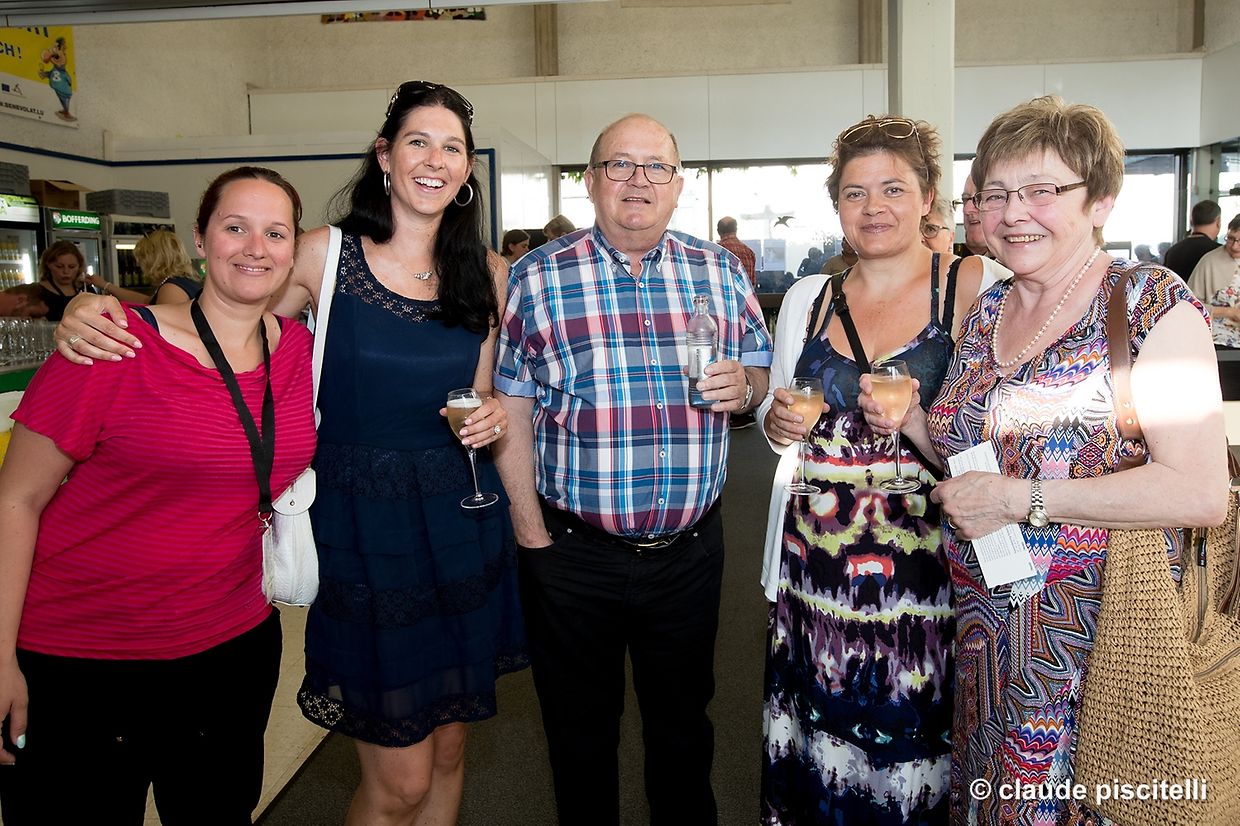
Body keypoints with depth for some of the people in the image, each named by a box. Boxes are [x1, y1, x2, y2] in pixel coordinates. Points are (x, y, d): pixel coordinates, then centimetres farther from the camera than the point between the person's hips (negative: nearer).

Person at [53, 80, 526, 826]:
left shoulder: (489, 275, 6)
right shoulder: (327, 256, -4)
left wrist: (496, 419, -7)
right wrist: (94, 313, -14)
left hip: (462, 526, 4)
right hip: (361, 528, -4)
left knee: (448, 750, 17)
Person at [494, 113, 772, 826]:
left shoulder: (720, 271, 4)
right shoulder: (540, 278, -4)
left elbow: (763, 372, 11)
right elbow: (512, 409, -5)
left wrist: (742, 385, -13)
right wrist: (531, 530, -9)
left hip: (691, 547, 2)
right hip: (574, 554, -2)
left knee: (684, 721, 21)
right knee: (582, 732, 17)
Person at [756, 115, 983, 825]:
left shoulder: (974, 288, -3)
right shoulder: (808, 298, 10)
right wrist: (777, 421, -2)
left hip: (927, 569, -3)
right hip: (815, 571, 3)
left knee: (912, 749, 4)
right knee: (819, 746, 10)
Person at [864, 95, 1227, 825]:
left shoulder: (1151, 304, -12)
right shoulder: (987, 311, 7)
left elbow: (1201, 493, -21)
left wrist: (1017, 499, -21)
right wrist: (910, 422, -2)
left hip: (1097, 629, -6)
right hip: (986, 626, 6)